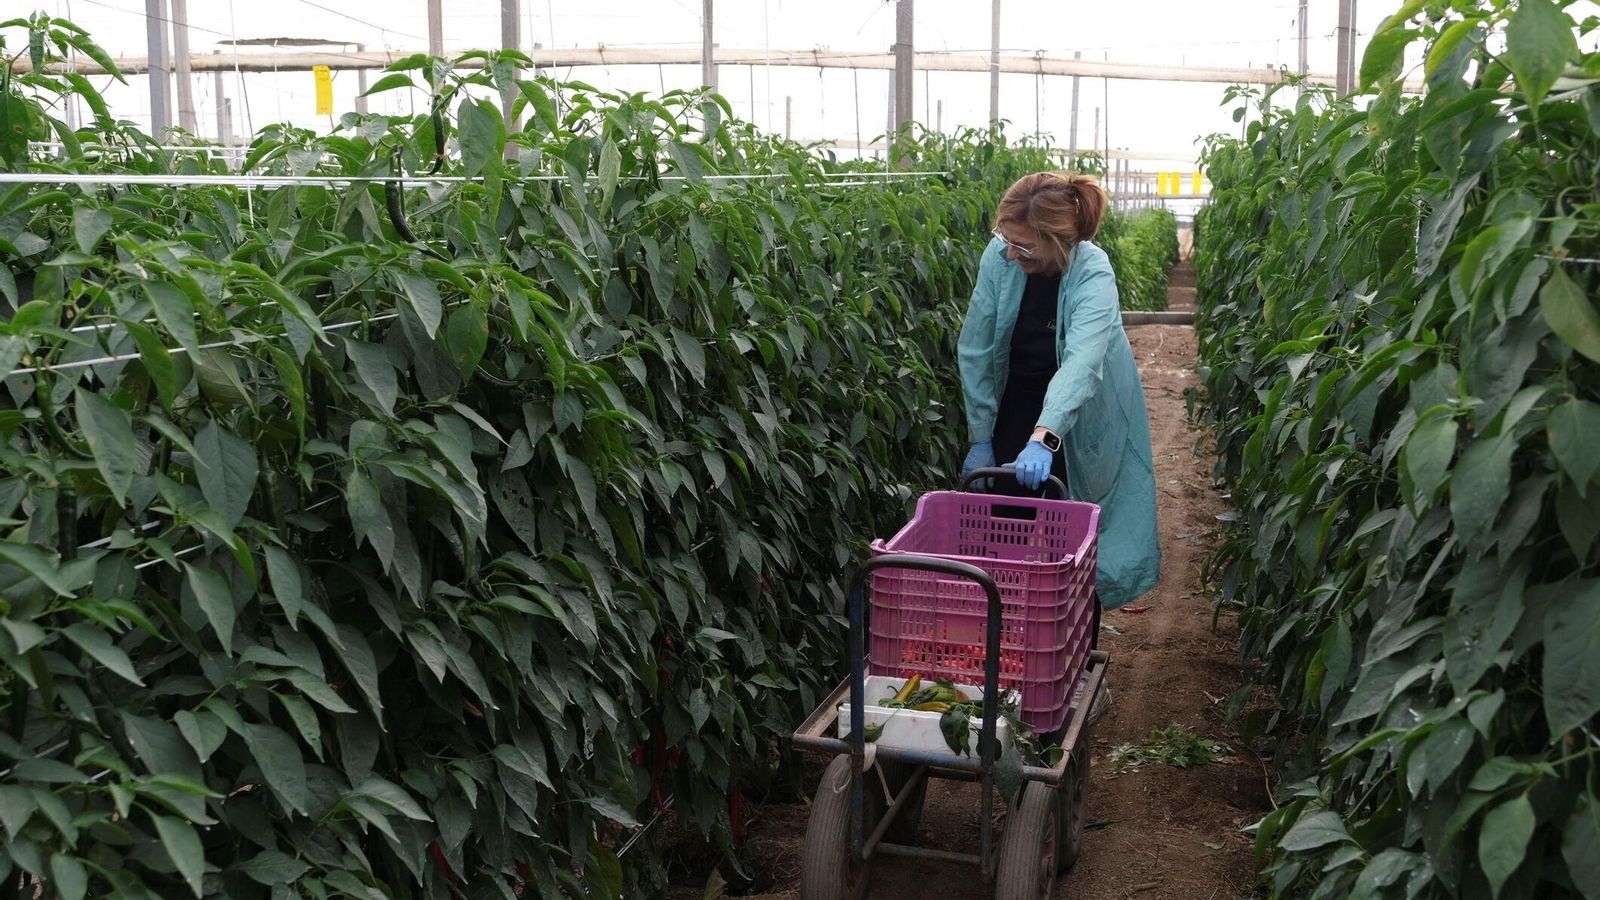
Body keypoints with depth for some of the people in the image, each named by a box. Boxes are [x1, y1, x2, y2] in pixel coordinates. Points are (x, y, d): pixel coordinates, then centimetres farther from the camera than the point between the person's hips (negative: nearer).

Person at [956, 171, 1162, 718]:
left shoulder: (1092, 275, -29)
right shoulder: (999, 257, -17)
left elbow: (1081, 362, -45)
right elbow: (977, 349, -9)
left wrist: (1044, 438, -60)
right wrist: (980, 437, -9)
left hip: (1079, 426, -3)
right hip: (1018, 409, 3)